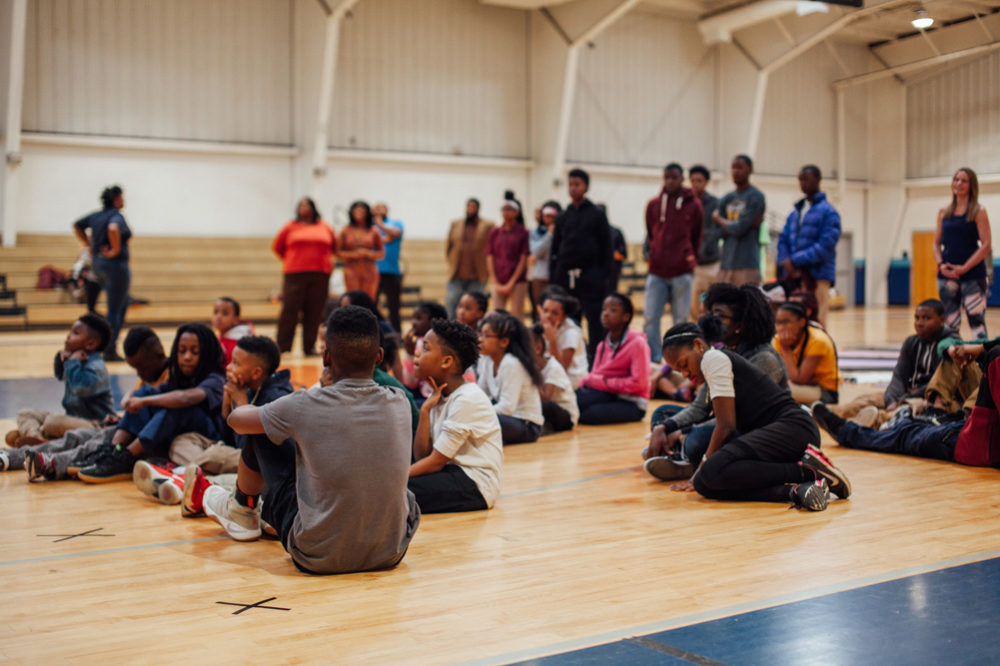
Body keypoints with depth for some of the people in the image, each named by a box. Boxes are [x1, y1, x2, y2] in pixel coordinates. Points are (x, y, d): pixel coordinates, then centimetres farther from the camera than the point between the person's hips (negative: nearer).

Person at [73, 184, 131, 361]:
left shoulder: (96, 216, 11)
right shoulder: (116, 216, -14)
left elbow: (77, 226, 23)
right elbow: (113, 228, -36)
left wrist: (88, 245, 20)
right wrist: (116, 250, -24)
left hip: (98, 264, 9)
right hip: (115, 264, -9)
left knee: (124, 302, 23)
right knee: (114, 310, -2)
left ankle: (111, 341, 19)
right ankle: (110, 351, 0)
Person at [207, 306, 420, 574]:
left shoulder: (305, 406, -14)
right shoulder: (400, 404, -5)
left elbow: (237, 421, 6)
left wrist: (240, 401, 30)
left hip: (318, 559, -3)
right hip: (391, 555, 3)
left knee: (260, 437, 10)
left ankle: (242, 510, 41)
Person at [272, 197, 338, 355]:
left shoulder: (325, 228, 11)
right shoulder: (291, 227, 7)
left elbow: (334, 246, 23)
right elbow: (277, 246, 16)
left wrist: (325, 260, 13)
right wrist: (289, 260, 12)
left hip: (320, 275, 2)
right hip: (295, 274, -2)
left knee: (314, 312, 1)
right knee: (289, 310, -5)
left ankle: (310, 347, 8)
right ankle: (282, 346, 0)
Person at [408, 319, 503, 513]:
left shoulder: (467, 399, -15)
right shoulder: (440, 397, 10)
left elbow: (436, 462, -15)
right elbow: (421, 456, 2)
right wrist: (425, 410, -6)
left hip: (475, 484, -8)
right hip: (452, 472, 8)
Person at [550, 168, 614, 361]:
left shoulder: (596, 215, 3)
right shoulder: (563, 217, 12)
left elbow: (607, 247, 1)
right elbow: (555, 249, 14)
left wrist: (604, 275, -7)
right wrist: (553, 278, 6)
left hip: (590, 276, -3)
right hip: (565, 276, 4)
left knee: (594, 319, -3)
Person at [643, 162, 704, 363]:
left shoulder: (693, 205, 3)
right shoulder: (653, 204, 7)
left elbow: (697, 238, 11)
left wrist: (690, 260, 9)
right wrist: (656, 255, 13)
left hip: (682, 272, -2)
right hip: (656, 271, 2)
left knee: (681, 319, 3)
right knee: (651, 318, -1)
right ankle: (652, 361, 6)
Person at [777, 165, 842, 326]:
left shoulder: (828, 211, -3)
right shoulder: (795, 212, 17)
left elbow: (826, 245, -12)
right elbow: (783, 240, 14)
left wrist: (795, 260, -14)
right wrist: (786, 264, -5)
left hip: (816, 276, -6)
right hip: (793, 276, 6)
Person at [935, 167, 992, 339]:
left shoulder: (978, 212, -1)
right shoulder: (944, 212, 12)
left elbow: (986, 245, -7)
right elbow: (937, 243, 12)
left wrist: (964, 267, -14)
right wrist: (941, 265, -5)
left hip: (973, 275, -4)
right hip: (947, 275, 4)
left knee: (976, 320, -9)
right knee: (951, 323, 6)